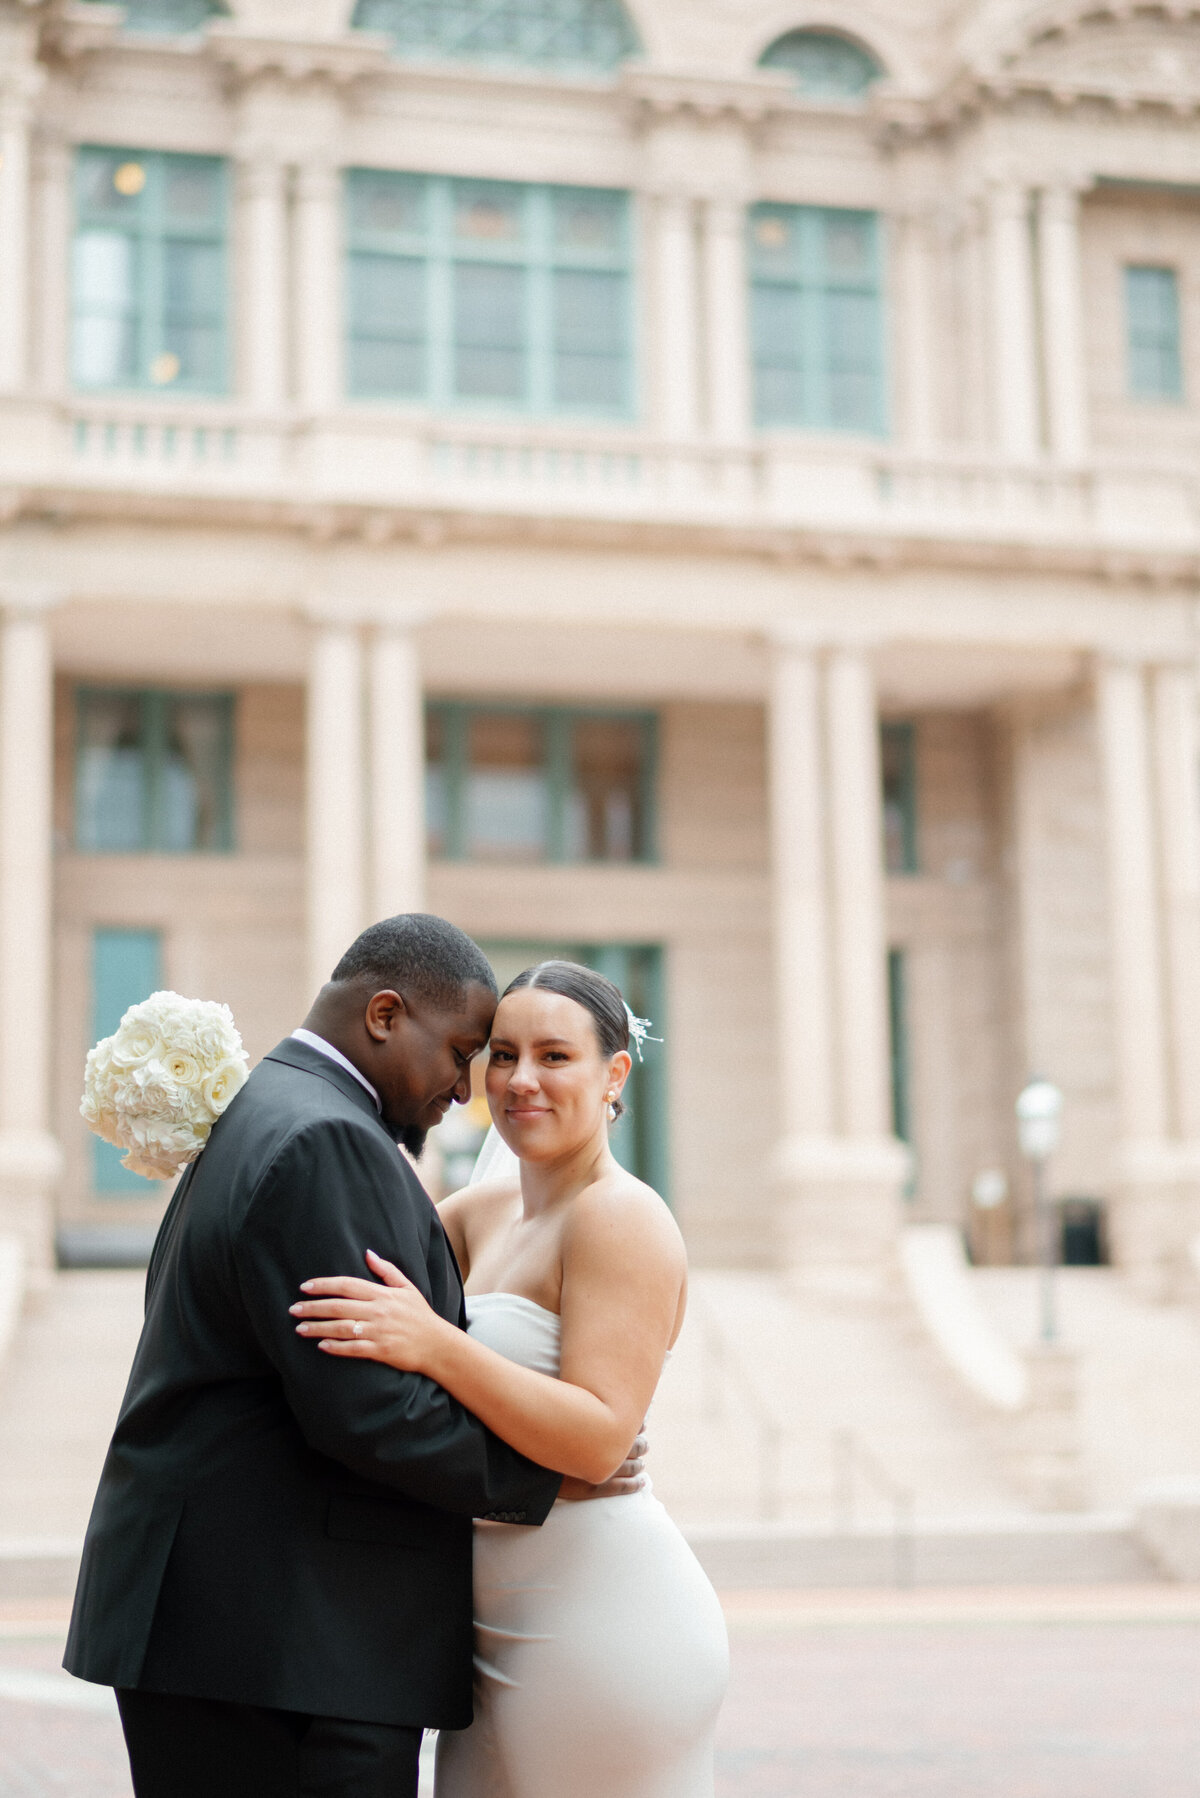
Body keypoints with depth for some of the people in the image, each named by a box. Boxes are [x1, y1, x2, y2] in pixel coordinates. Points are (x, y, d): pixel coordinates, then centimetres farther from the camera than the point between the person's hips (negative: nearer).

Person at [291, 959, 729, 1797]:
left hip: (601, 1626, -9)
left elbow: (598, 1438, -21)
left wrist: (433, 1344, -30)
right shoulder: (489, 1211, 12)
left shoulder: (621, 1217, -13)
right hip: (512, 1629, 9)